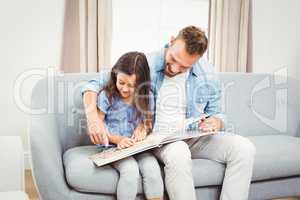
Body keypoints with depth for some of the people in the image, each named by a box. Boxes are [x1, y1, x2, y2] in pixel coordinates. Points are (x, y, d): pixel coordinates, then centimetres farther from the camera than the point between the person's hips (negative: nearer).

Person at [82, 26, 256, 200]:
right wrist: (92, 116, -23)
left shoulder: (207, 74, -1)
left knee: (244, 148, -21)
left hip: (194, 138, 4)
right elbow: (94, 85, -3)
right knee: (178, 153, -39)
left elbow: (217, 115, 12)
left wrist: (216, 123, -14)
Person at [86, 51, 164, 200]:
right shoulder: (106, 96, -7)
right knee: (130, 169, -31)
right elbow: (97, 126, -4)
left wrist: (142, 127, -7)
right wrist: (118, 140, -16)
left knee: (152, 169, -26)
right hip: (113, 146, -2)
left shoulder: (146, 97, 1)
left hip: (138, 146, 3)